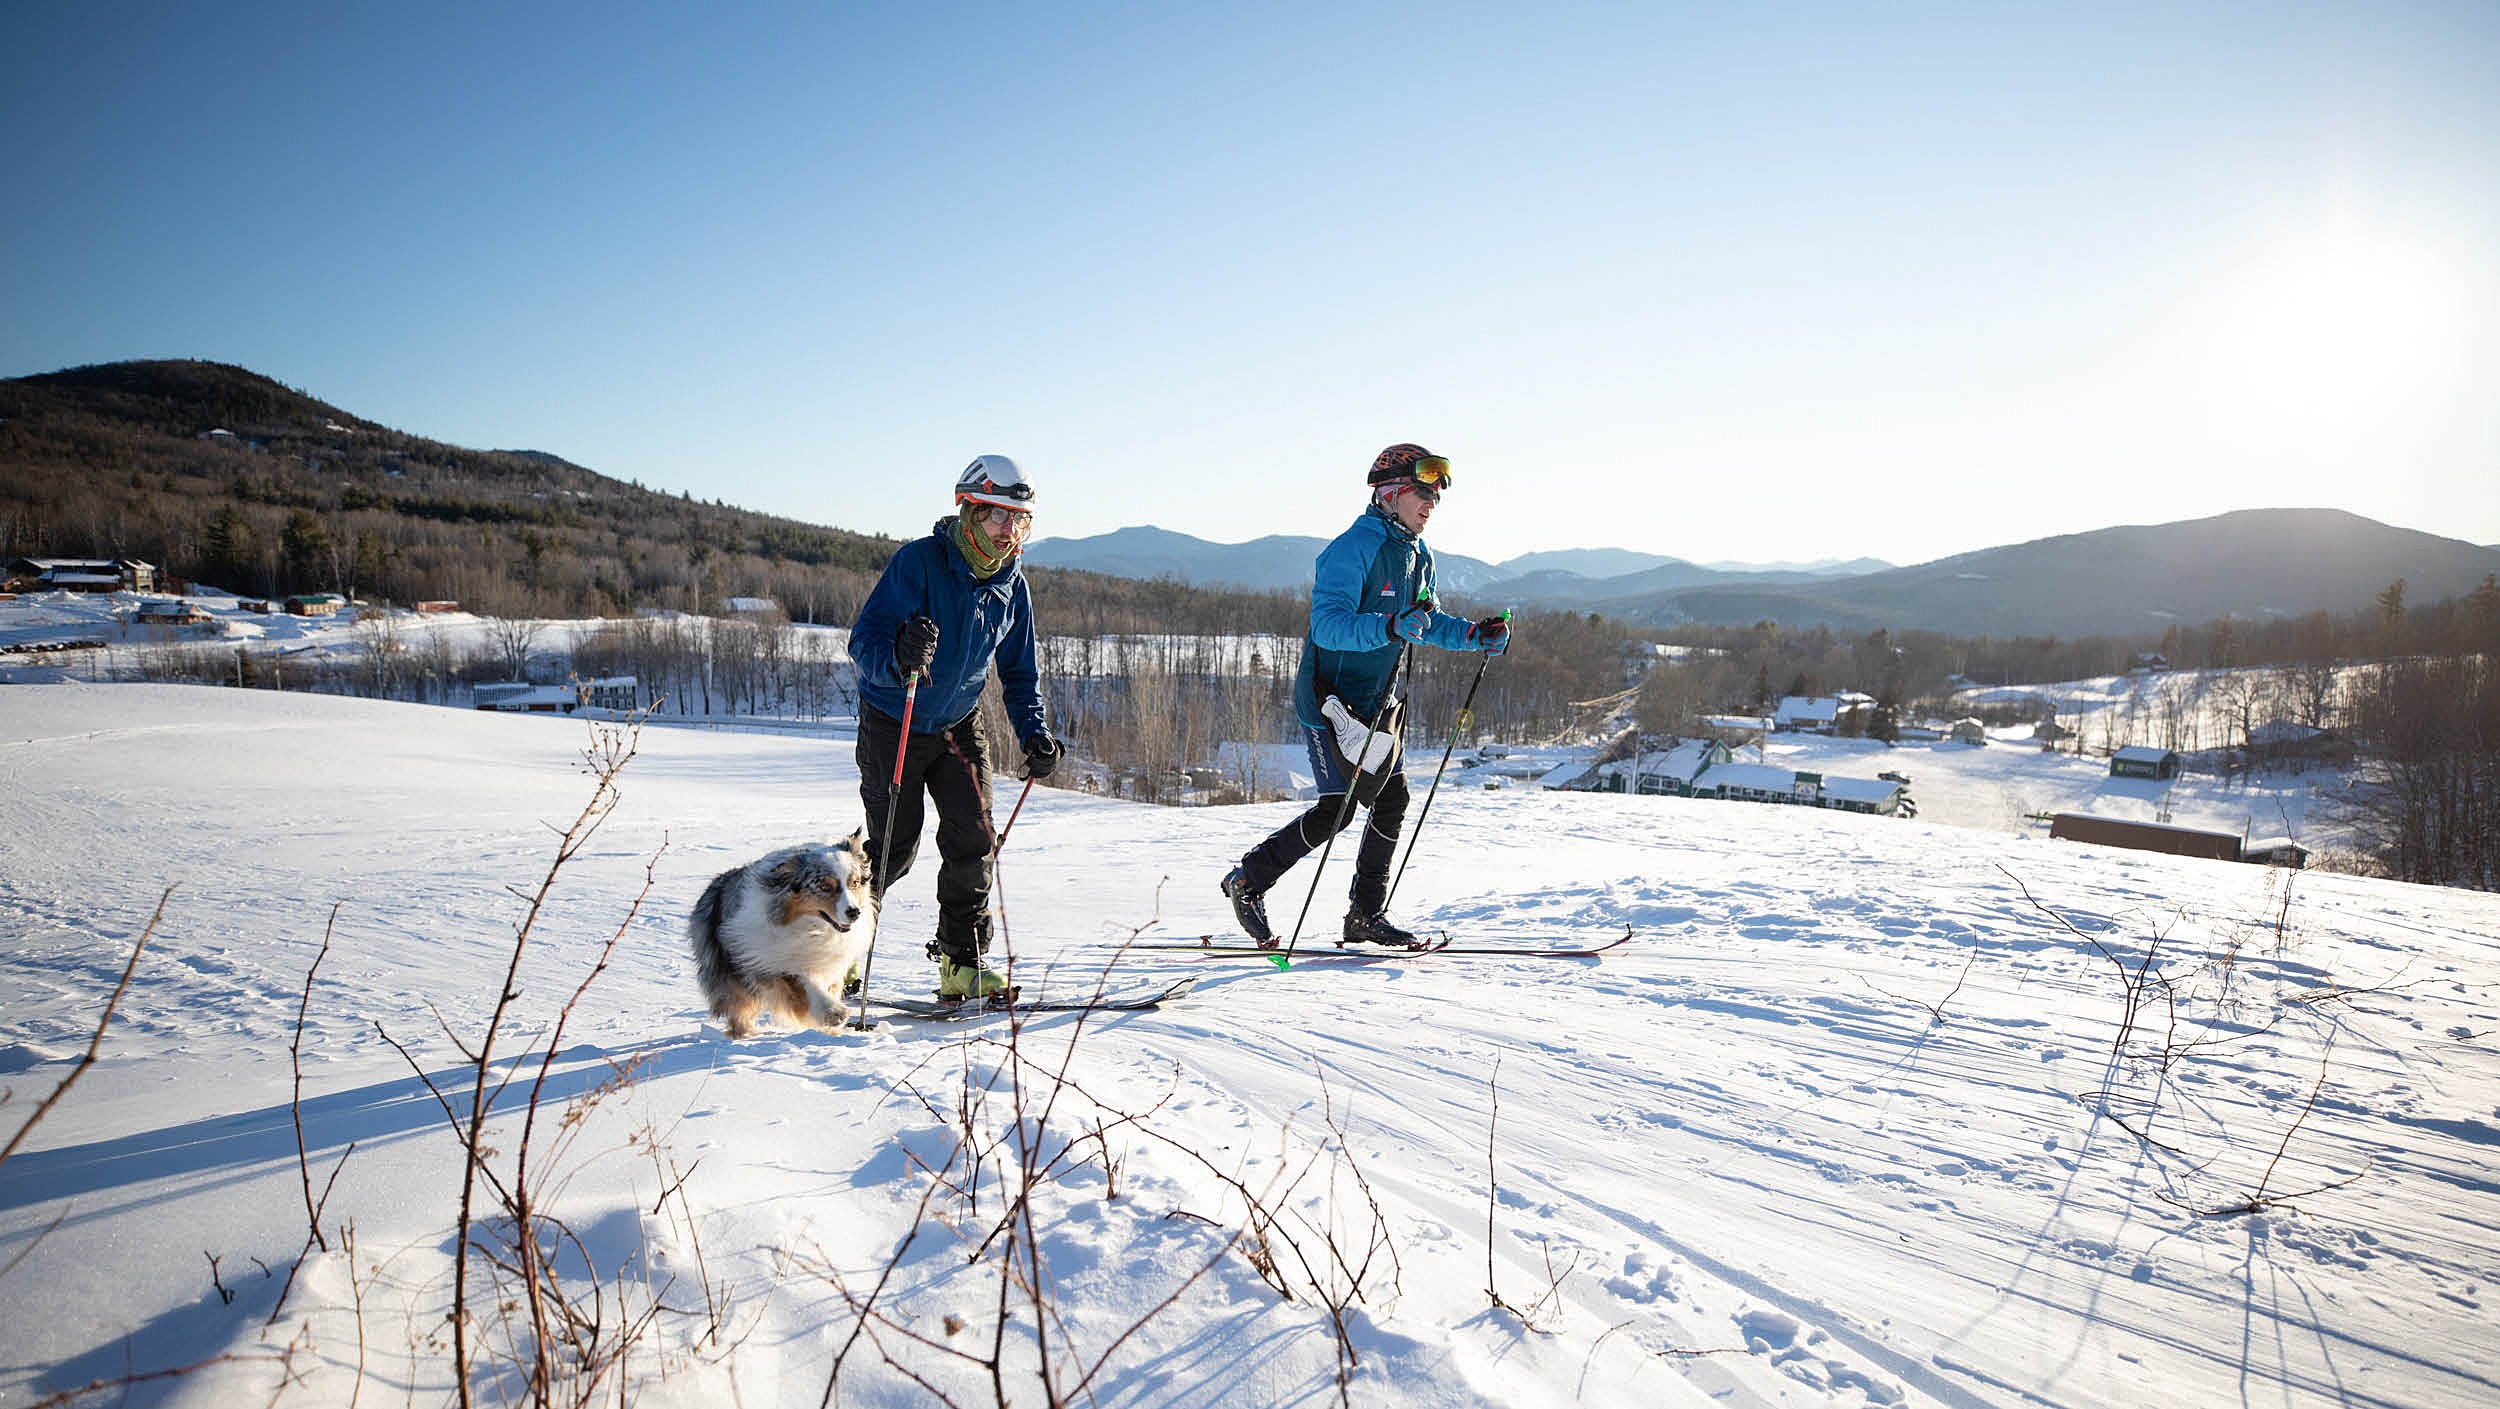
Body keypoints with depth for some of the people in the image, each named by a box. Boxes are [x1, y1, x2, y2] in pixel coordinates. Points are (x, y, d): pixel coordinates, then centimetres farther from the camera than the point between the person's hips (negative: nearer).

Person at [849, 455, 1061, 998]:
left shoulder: (1013, 584, -3)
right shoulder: (918, 561, -22)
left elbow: (1019, 673, 8)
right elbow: (864, 641, -28)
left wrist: (1034, 733, -6)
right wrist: (899, 657, -51)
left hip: (959, 724, 5)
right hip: (893, 723, -5)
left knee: (974, 839, -5)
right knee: (894, 848, 1)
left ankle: (962, 962, 8)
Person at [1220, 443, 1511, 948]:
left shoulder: (1418, 555, 10)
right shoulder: (1353, 548, -19)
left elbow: (1425, 621, 22)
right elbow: (1327, 624, -29)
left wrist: (1473, 634, 5)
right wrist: (1388, 627, -44)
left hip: (1377, 700, 9)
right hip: (1331, 696, -9)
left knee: (1393, 799, 6)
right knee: (1337, 809, -9)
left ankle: (1365, 914, 17)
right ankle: (1249, 880, 9)